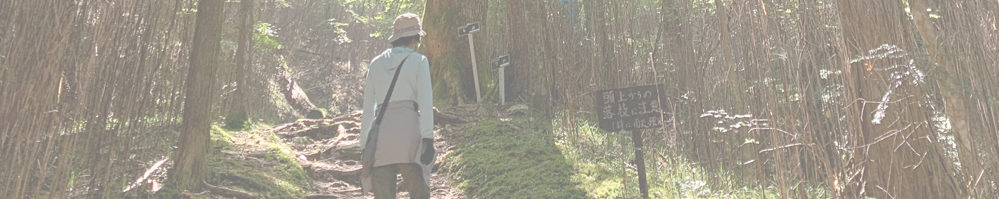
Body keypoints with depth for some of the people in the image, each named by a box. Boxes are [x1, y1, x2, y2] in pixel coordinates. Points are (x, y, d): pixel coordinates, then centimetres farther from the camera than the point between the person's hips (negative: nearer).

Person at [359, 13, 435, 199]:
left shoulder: (376, 63, 16)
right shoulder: (418, 61, 4)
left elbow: (368, 107, 14)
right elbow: (425, 102, -8)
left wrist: (365, 145, 17)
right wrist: (428, 139, -12)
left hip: (381, 132, 4)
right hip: (409, 129, -3)